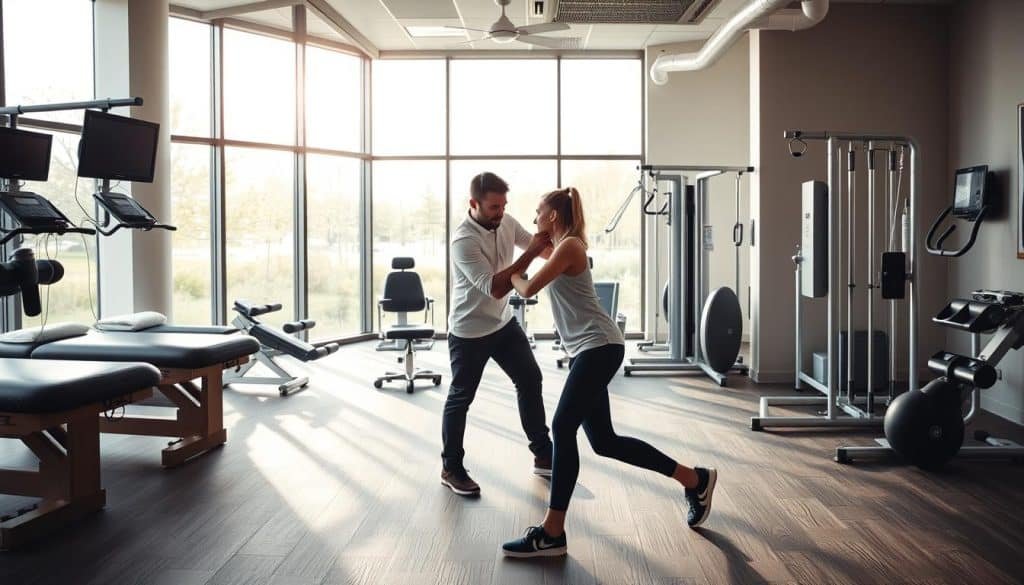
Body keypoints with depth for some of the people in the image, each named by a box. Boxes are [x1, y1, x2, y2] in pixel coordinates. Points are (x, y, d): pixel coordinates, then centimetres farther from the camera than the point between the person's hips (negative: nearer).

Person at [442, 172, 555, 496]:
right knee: (461, 398, 4)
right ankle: (451, 469, 19)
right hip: (469, 331, -7)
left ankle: (543, 455, 25)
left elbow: (542, 247, 6)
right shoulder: (463, 240, -29)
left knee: (530, 381, 11)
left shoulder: (506, 223, -6)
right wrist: (531, 252, -35)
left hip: (504, 323, 7)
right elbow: (495, 288, -35)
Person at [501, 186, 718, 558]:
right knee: (604, 441, 10)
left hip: (599, 346, -10)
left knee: (563, 429, -13)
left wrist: (513, 275, 8)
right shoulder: (562, 247, 19)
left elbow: (528, 289, -12)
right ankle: (695, 480, 23)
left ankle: (552, 533, -9)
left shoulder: (569, 246, -9)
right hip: (587, 350, 10)